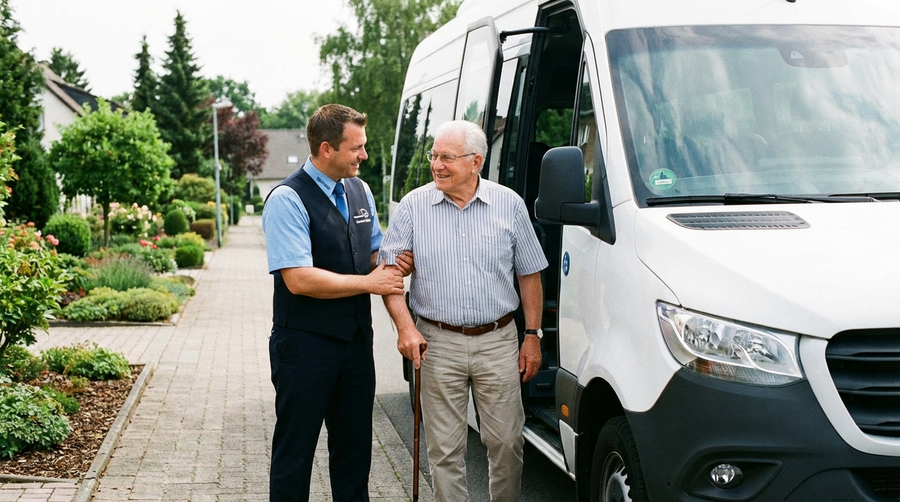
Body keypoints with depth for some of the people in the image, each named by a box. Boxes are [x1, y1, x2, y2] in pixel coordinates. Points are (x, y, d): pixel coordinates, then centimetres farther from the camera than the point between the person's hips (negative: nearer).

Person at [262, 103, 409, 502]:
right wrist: (369, 283, -16)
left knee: (355, 446, 16)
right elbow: (299, 279, -23)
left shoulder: (360, 191, 8)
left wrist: (395, 265, -3)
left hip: (356, 342, 7)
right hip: (305, 346, -7)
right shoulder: (288, 200, -16)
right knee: (295, 453, 4)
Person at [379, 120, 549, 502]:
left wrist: (533, 336, 4)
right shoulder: (413, 206, 1)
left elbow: (529, 274, 8)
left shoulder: (509, 204, 3)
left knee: (506, 442, 4)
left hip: (498, 342, 0)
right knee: (444, 449, 4)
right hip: (438, 344, 0)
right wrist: (405, 327, -13)